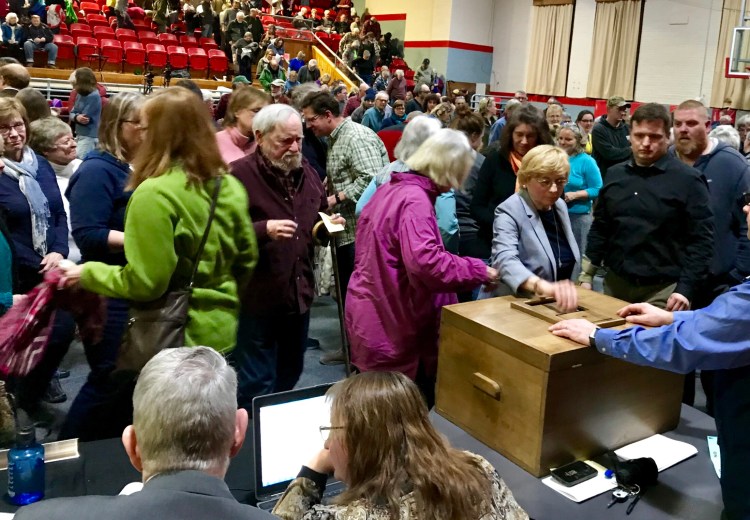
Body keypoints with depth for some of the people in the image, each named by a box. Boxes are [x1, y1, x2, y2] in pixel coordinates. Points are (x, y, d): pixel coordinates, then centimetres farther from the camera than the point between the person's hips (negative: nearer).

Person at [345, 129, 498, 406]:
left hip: (373, 313, 10)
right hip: (392, 324, -10)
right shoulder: (415, 199, -21)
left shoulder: (391, 188, 10)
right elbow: (425, 261, -34)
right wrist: (479, 271, -21)